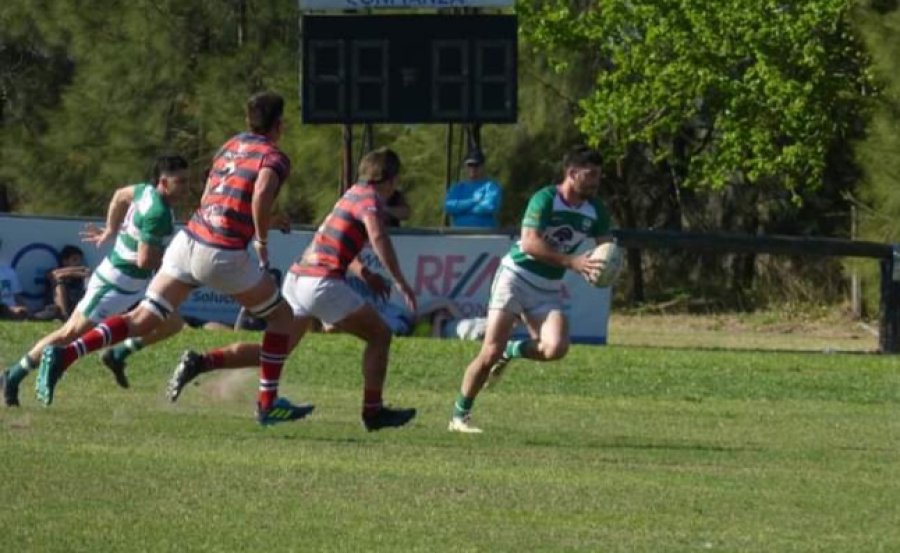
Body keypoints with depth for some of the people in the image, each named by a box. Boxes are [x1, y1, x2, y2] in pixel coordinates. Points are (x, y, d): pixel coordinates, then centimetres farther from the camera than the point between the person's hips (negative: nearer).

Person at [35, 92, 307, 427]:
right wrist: (263, 241, -10)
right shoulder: (274, 158, -3)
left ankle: (65, 355, -18)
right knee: (281, 316, 16)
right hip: (223, 255, -6)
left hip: (188, 239, 6)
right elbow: (262, 193, -24)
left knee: (141, 321, 2)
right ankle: (268, 405, 17)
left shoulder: (230, 146, 20)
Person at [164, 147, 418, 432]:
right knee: (379, 335, 5)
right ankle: (373, 411, 4)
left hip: (297, 276, 8)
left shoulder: (353, 194, 23)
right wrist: (399, 281, -25)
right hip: (323, 282, -8)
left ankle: (200, 362, -1)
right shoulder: (370, 198, -6)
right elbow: (377, 235, -26)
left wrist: (365, 273, 27)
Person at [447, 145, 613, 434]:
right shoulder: (545, 199, -17)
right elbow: (529, 242, -27)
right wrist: (571, 262, -32)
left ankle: (513, 350, 11)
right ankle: (460, 415, 4)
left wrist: (606, 265, -19)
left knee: (556, 348, -21)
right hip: (517, 275, -5)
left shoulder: (595, 210, 1)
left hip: (549, 289, 5)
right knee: (491, 352, -11)